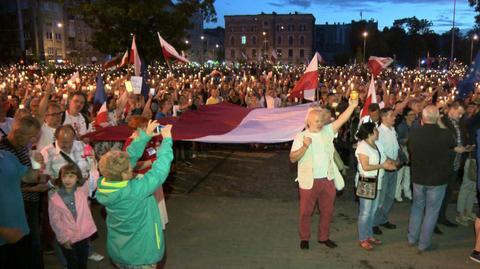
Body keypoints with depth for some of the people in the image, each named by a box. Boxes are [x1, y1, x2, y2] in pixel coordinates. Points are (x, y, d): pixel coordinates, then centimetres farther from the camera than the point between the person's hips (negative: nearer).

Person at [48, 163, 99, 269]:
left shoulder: (83, 191, -3)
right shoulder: (54, 199, -10)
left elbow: (93, 182, -14)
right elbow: (55, 221, -9)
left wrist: (93, 166, -25)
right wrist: (64, 238, -11)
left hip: (84, 235, 2)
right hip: (67, 239, -2)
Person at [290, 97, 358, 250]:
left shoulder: (328, 131, 5)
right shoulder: (301, 137, -5)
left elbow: (341, 120, -4)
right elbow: (293, 158, -10)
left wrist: (352, 106, -16)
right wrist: (305, 146, -23)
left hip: (328, 180, 4)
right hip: (309, 181, -3)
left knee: (327, 211, 14)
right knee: (306, 211, 7)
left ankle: (324, 237, 31)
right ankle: (304, 238, 25)